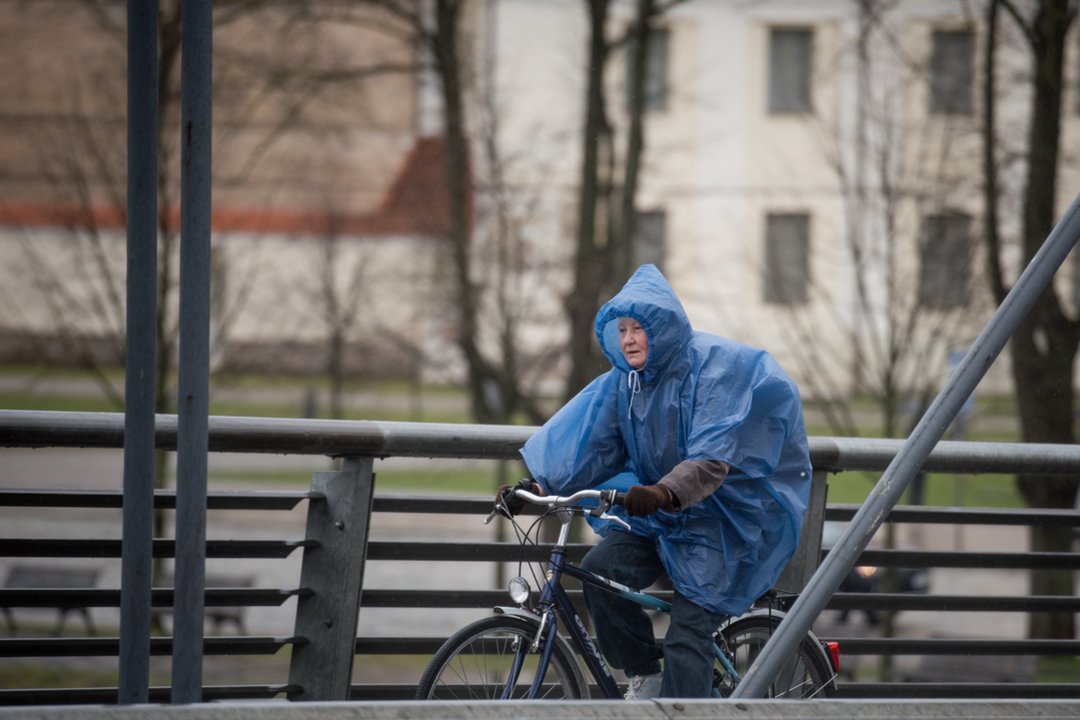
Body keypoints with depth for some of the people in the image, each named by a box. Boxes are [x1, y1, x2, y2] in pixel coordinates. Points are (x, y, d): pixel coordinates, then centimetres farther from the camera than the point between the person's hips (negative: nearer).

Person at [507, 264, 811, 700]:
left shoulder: (713, 369, -18)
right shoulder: (624, 380, 3)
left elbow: (711, 460, -29)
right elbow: (591, 443, 0)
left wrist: (664, 493, -46)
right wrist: (538, 486, -14)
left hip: (719, 522, -6)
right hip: (659, 516, 6)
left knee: (687, 635, -14)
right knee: (601, 568, -18)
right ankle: (645, 676, -2)